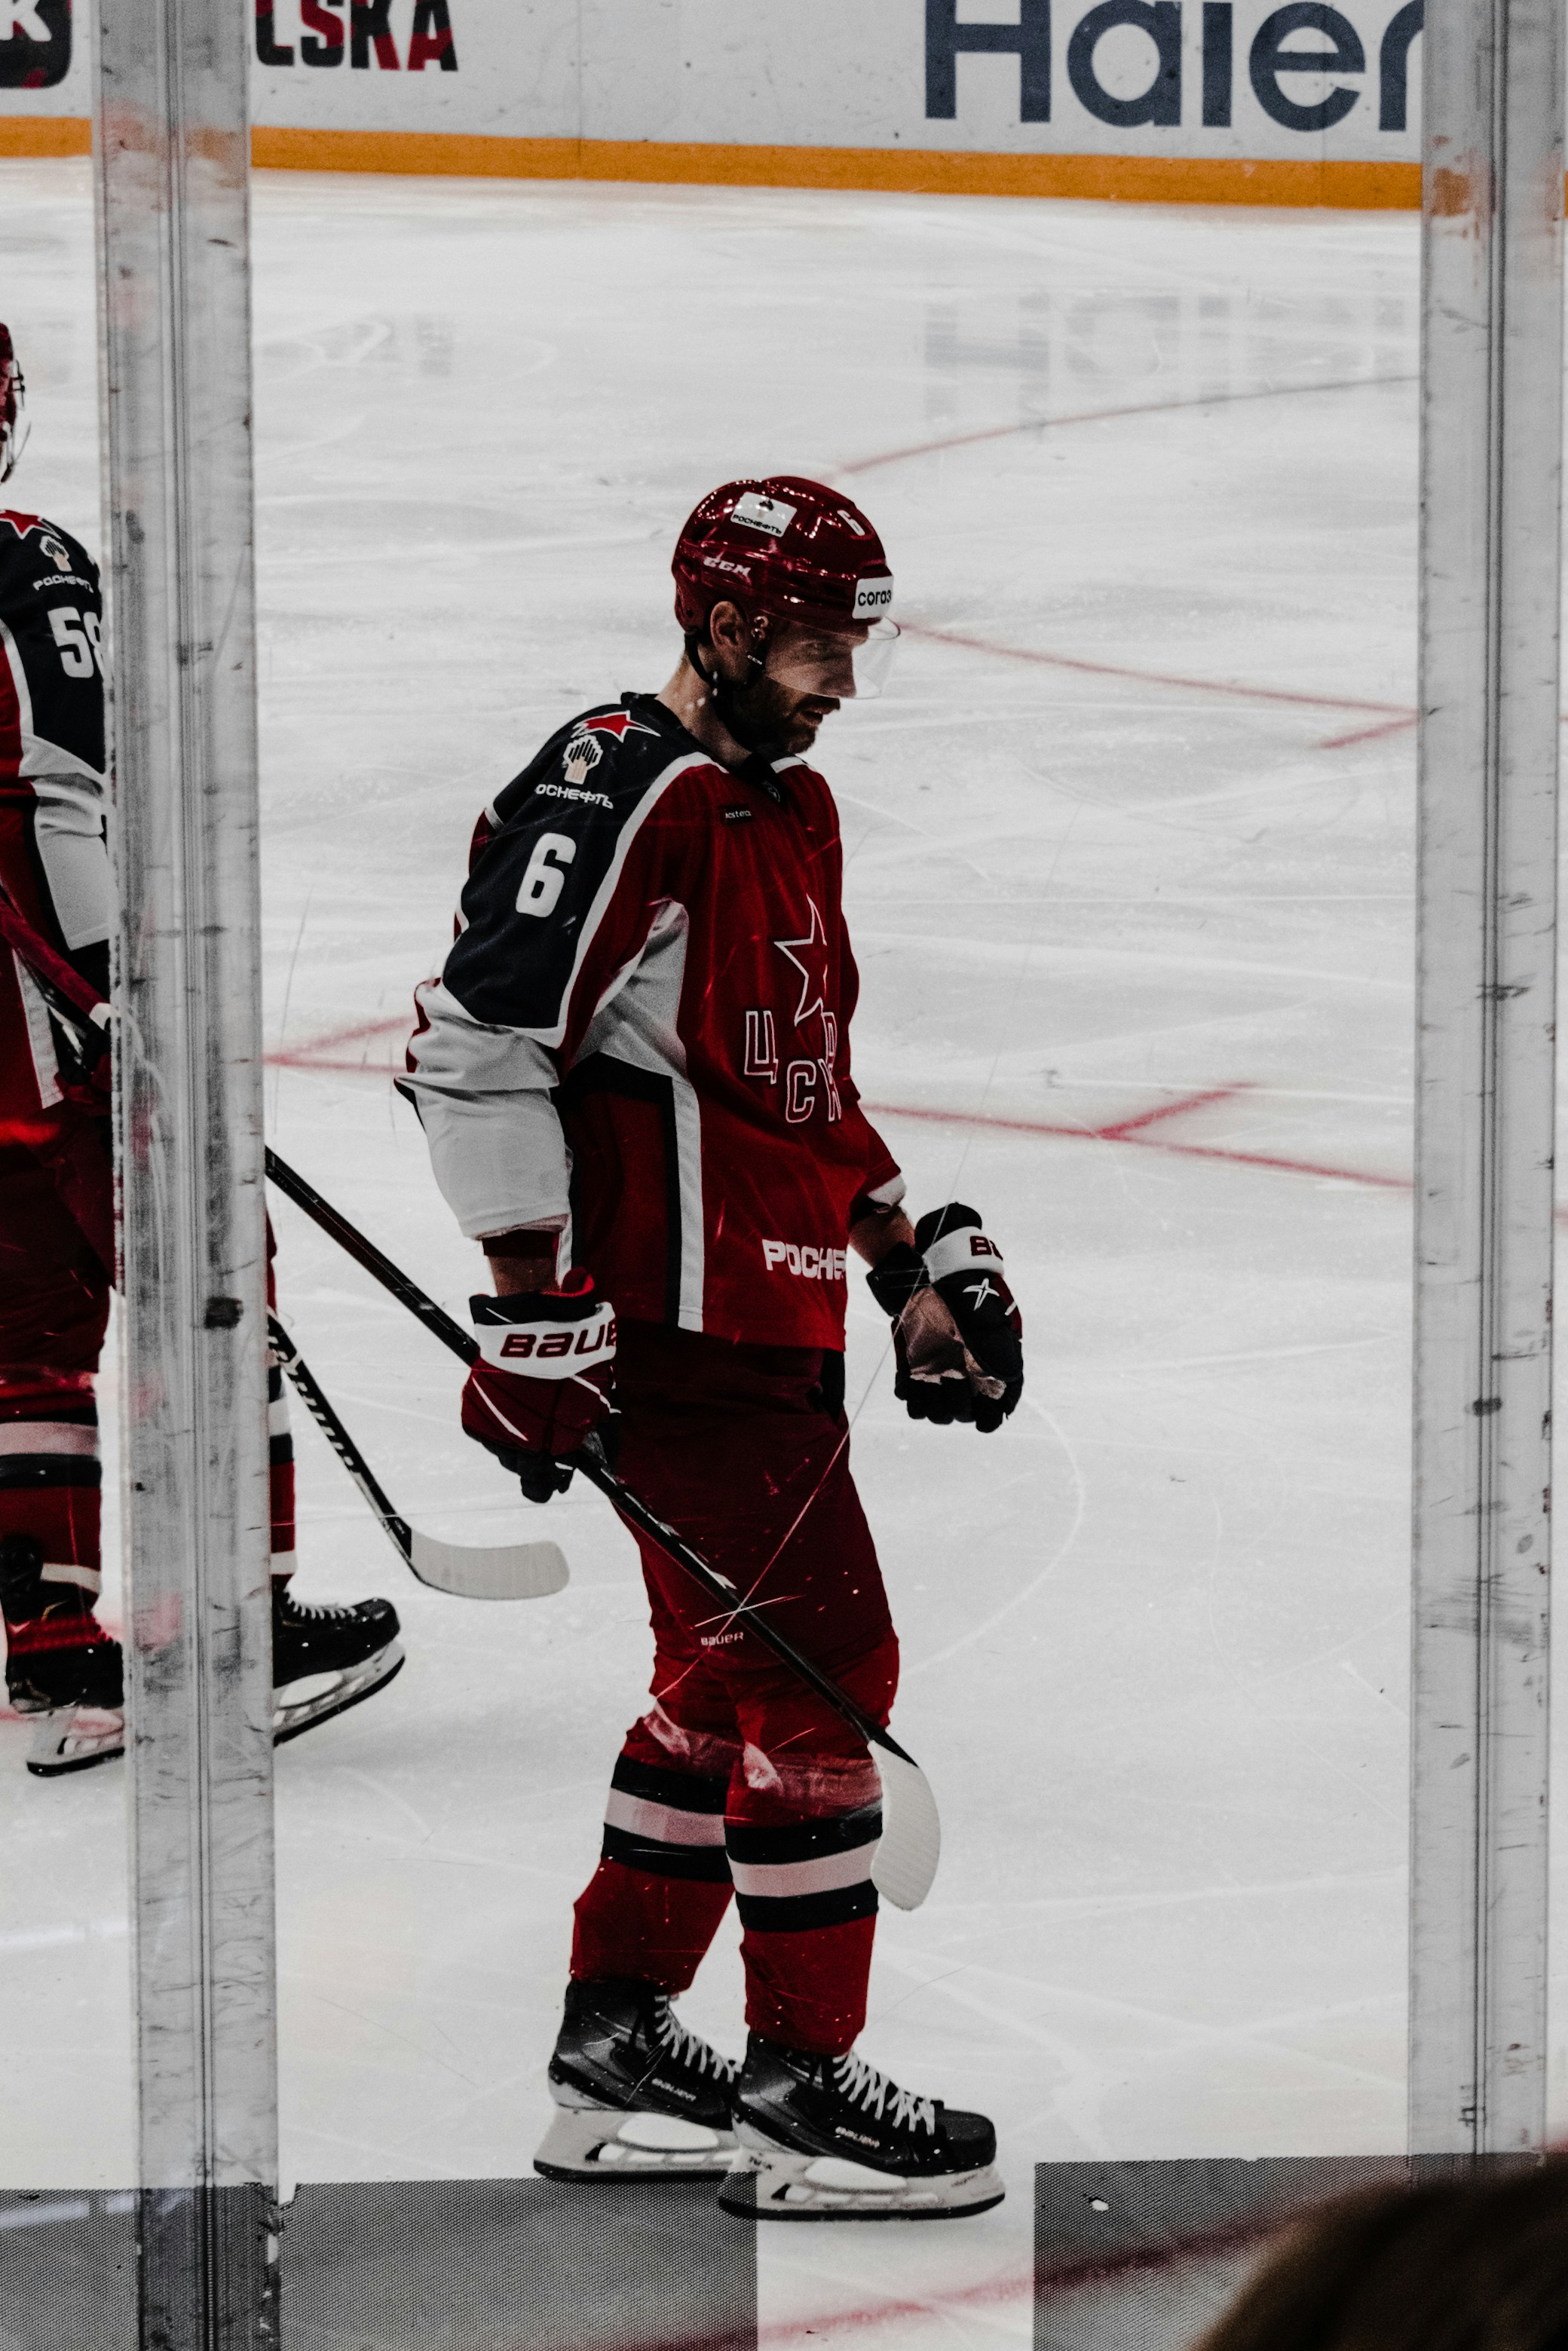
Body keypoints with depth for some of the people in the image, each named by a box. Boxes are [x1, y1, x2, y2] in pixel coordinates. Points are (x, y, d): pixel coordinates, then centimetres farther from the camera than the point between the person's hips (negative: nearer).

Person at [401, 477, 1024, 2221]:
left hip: (770, 1315, 10)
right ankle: (805, 2087, 0)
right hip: (672, 1319, -10)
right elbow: (476, 1043, -21)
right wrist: (535, 1313, -22)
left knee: (726, 1676, 16)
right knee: (825, 1666, -7)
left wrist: (916, 1263, 22)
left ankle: (616, 2047, 25)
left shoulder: (791, 810, 16)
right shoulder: (621, 799, -16)